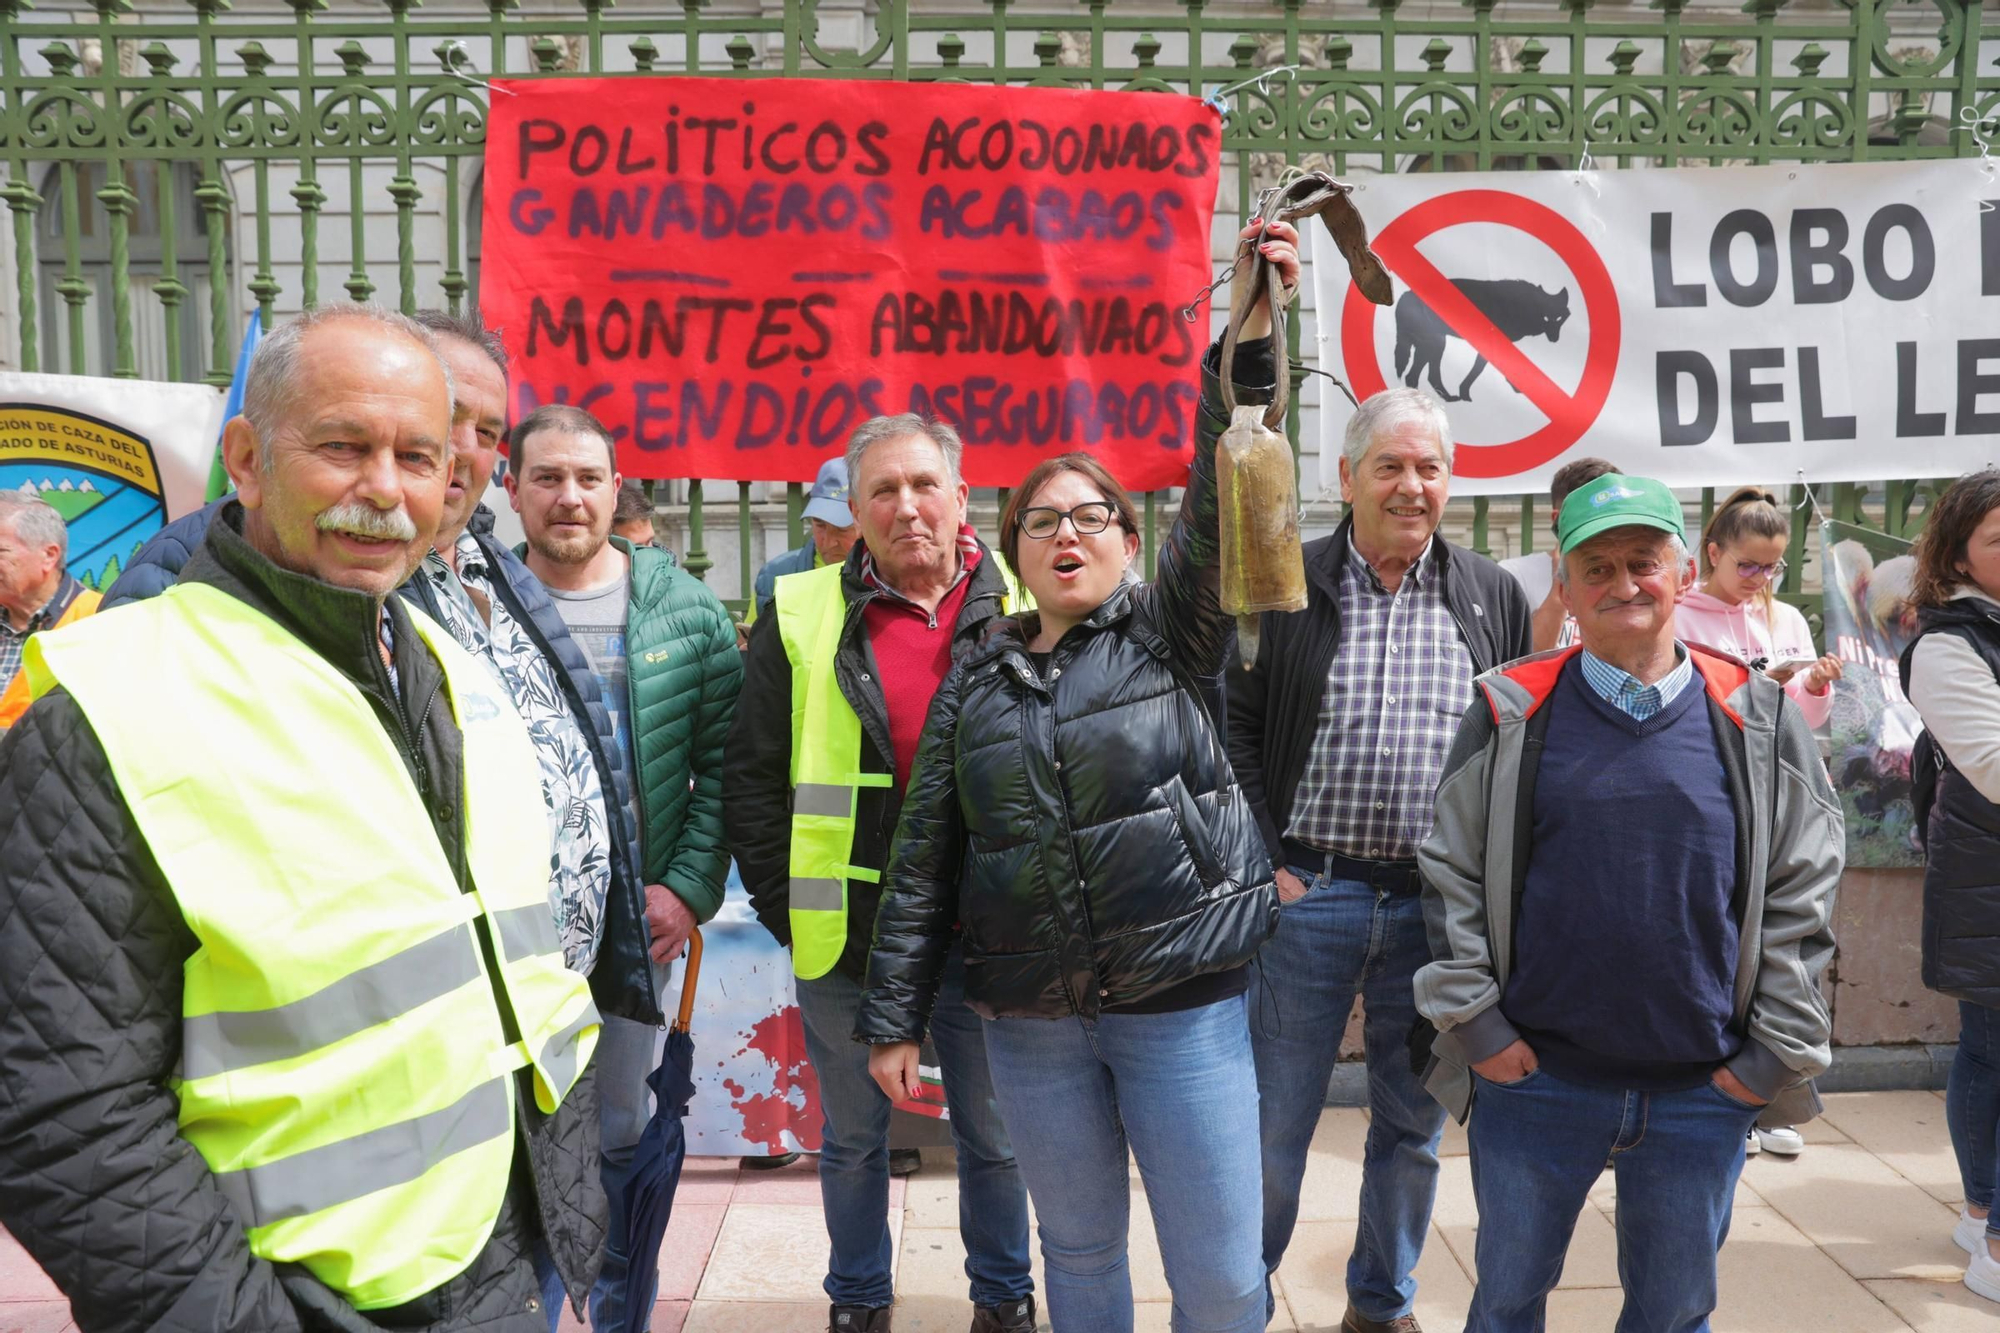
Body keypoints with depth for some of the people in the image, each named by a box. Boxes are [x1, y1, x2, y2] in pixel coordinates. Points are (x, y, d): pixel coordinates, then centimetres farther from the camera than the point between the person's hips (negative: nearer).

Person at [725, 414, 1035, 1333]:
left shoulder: (1020, 610, -2)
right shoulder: (801, 616, -2)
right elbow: (751, 775, 0)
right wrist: (782, 905, -3)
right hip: (845, 939, 0)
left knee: (993, 1136, 16)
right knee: (852, 1138, 18)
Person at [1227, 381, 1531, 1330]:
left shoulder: (1493, 597, 7)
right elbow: (1233, 729, -2)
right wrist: (1265, 864, -8)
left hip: (1439, 904, 3)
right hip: (1307, 893, -2)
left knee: (1414, 1125, 15)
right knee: (1275, 1119, 6)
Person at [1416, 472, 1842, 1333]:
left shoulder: (1757, 717, 0)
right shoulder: (1510, 710, -3)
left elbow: (1802, 894, 3)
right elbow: (1450, 873, -1)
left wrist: (1779, 1050, -1)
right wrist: (1471, 1019, -5)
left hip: (1706, 1093, 1)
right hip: (1531, 1074, -1)